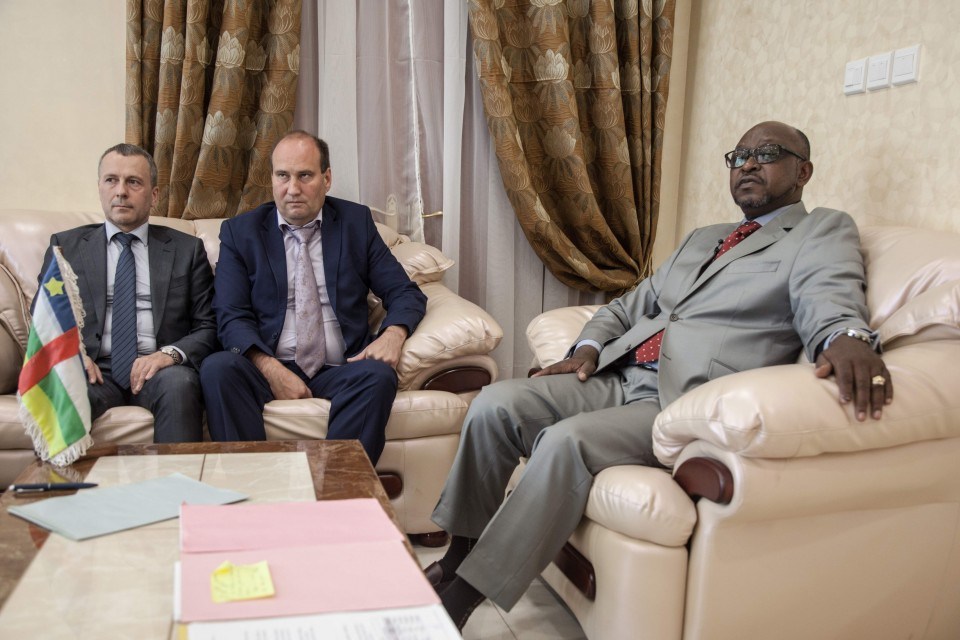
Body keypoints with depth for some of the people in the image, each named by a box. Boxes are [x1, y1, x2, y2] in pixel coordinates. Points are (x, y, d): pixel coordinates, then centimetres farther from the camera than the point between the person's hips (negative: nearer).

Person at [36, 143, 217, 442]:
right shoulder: (66, 246, 17)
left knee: (179, 383, -35)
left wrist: (171, 353, -12)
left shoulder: (187, 249, 14)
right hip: (94, 369, 0)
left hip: (158, 370, 0)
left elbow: (208, 327, 9)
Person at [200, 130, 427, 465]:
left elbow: (406, 293, 10)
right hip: (269, 369, 0)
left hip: (340, 371, 0)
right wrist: (272, 369, -18)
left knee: (378, 375, -31)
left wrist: (393, 333, -14)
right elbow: (231, 315, 0)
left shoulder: (356, 222, 11)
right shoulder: (240, 231, 9)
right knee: (217, 368, -29)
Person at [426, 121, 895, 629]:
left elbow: (829, 300, -13)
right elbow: (630, 304, 28)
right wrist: (588, 348, 8)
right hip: (616, 378, 7)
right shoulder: (703, 239, 28)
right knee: (494, 404, -13)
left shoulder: (824, 232, 8)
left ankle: (460, 599, -20)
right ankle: (458, 557, 0)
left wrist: (848, 337, -37)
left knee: (565, 442, -31)